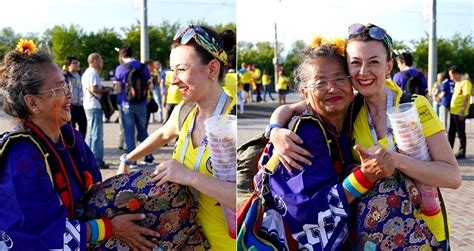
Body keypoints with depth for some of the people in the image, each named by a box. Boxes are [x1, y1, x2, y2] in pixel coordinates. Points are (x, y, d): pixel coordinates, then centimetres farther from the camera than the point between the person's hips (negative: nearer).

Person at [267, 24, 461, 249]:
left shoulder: (415, 106, -14)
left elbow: (453, 176, -19)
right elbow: (288, 110, -2)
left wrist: (396, 159, -34)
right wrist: (276, 133, -25)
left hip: (422, 233, -2)